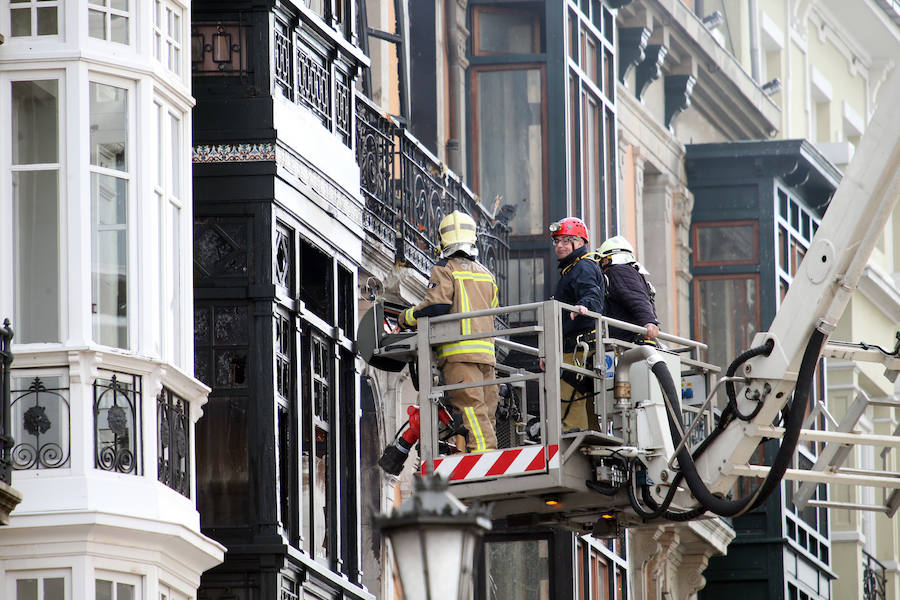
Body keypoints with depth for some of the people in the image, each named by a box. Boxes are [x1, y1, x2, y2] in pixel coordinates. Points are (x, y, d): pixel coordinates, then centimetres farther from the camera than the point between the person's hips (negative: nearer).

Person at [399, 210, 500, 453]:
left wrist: (407, 317, 2)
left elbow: (437, 305, -12)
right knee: (485, 411, 4)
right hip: (486, 351, 6)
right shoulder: (485, 274, 20)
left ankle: (482, 451, -25)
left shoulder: (444, 269, -1)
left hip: (460, 351, -6)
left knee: (471, 406, -14)